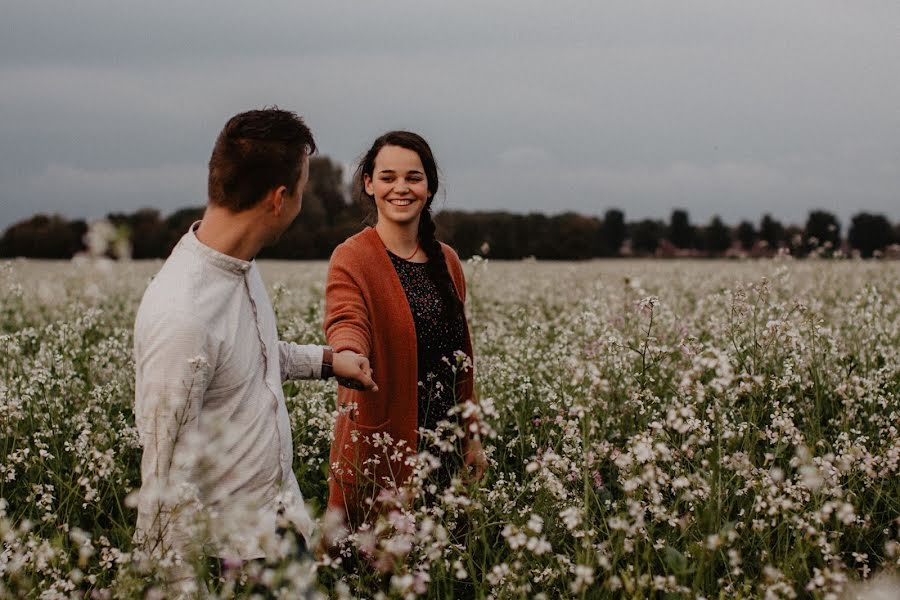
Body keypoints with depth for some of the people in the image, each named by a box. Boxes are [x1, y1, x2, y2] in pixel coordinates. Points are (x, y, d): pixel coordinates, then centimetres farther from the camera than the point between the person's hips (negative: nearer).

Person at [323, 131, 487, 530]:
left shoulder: (446, 261, 11)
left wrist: (472, 435, 15)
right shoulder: (352, 258, -8)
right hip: (380, 447, -6)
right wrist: (348, 356, -49)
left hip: (444, 443, 6)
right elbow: (347, 321, -27)